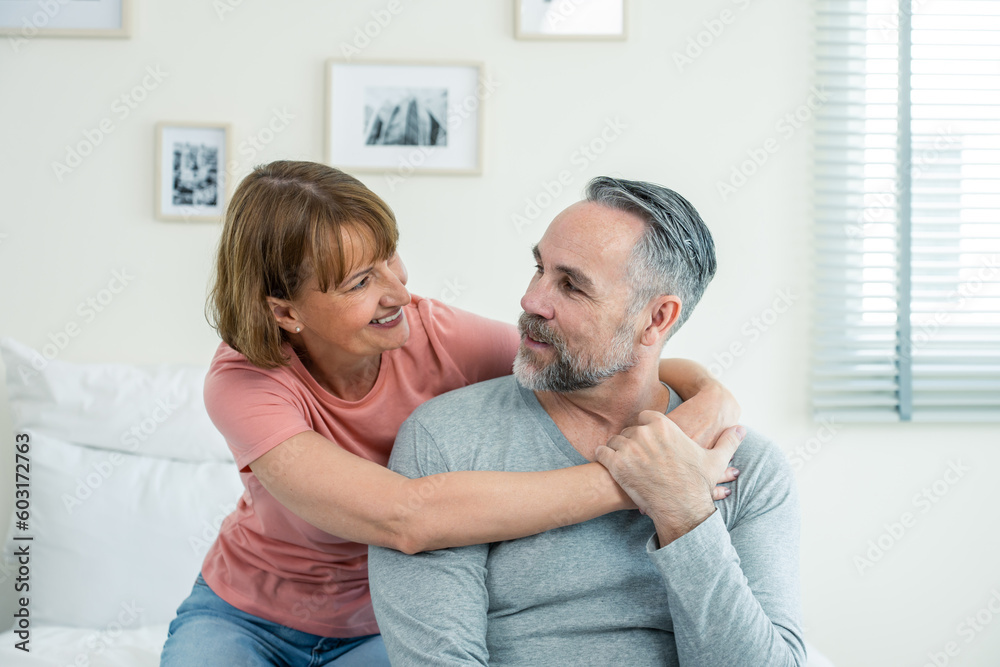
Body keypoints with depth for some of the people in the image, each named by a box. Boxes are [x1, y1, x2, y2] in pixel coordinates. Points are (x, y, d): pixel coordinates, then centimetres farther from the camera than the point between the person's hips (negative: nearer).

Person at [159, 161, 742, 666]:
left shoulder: (434, 338, -20)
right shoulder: (243, 384, -28)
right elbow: (405, 516, -43)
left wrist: (710, 390, -34)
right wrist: (629, 481, -45)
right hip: (244, 618, -2)